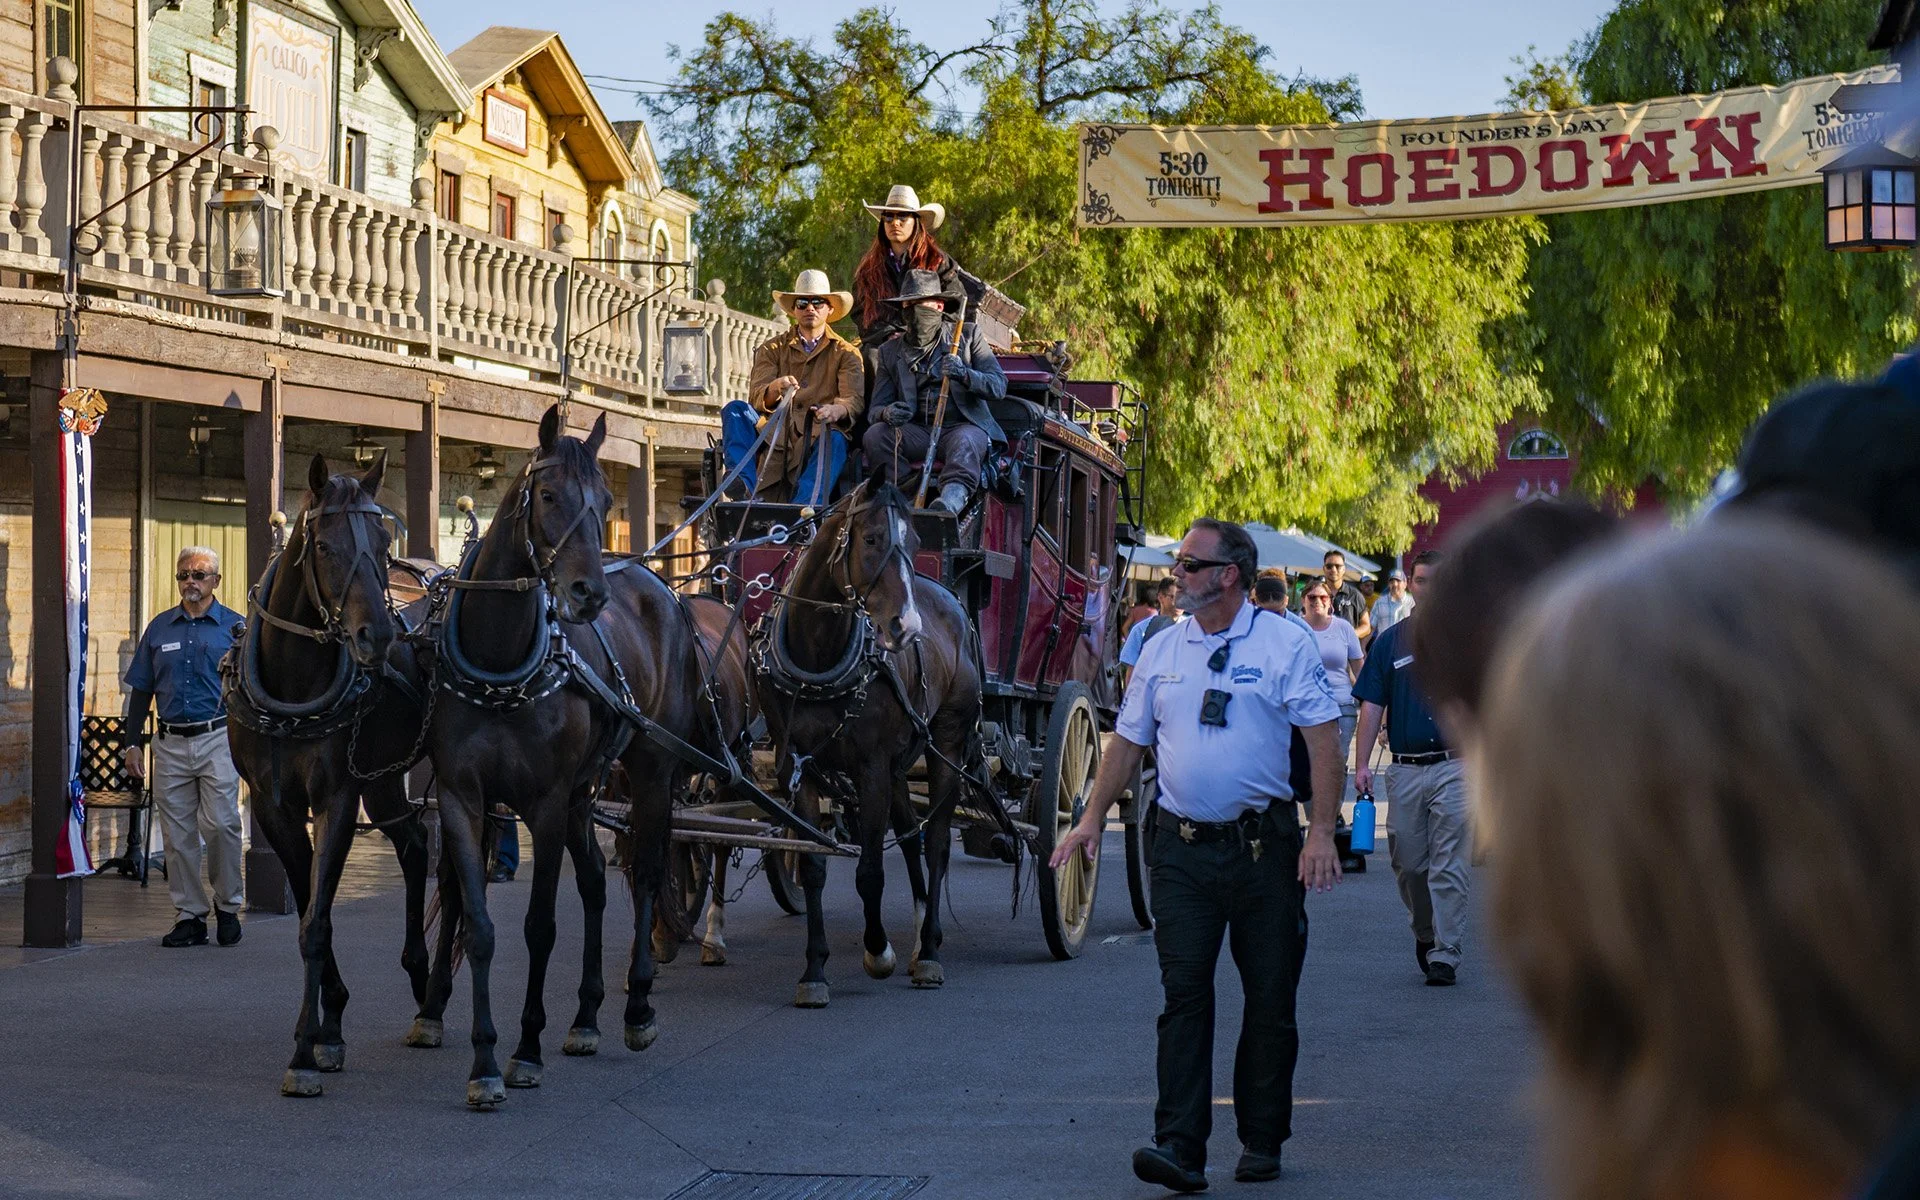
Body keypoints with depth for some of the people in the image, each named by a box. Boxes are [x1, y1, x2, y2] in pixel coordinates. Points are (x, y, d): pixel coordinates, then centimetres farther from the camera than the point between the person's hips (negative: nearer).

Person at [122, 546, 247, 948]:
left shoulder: (235, 626, 4)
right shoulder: (159, 628, 12)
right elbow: (141, 690, 15)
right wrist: (132, 743, 9)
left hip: (217, 738, -3)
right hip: (170, 744, 3)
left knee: (220, 824, -11)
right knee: (177, 832, 4)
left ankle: (228, 906, 6)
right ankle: (190, 915, 11)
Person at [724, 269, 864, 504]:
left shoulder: (844, 353, 14)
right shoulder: (773, 349, 18)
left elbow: (855, 399, -3)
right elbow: (757, 396, 1)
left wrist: (836, 410, -29)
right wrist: (775, 388, -25)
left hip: (819, 437, -2)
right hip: (776, 437, 2)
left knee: (835, 440, -35)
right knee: (735, 410, -20)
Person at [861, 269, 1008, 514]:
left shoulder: (968, 335, 10)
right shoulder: (891, 351, 16)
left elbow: (999, 386, 2)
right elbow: (876, 408, 11)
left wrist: (964, 374, -19)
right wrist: (887, 414, -15)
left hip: (964, 426, -3)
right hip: (917, 433, 3)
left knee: (963, 441, -37)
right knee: (874, 435, -24)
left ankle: (950, 500, -64)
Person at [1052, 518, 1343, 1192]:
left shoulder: (1284, 644, -3)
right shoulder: (1162, 651, 10)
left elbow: (1323, 739, -6)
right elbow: (1129, 740, 18)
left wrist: (1322, 832, -14)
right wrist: (1094, 816, 10)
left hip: (1263, 844, -3)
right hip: (1182, 845, 3)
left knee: (1269, 997, 4)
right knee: (1183, 992, -6)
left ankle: (1262, 1142, 17)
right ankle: (1180, 1147, -10)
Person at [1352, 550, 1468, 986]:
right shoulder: (1389, 642, 9)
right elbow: (1372, 705, 6)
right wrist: (1362, 763, -2)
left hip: (1453, 766, -2)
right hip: (1404, 769, 2)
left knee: (1449, 868, -6)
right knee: (1407, 864, 8)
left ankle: (1445, 954, -3)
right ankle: (1424, 934, 31)